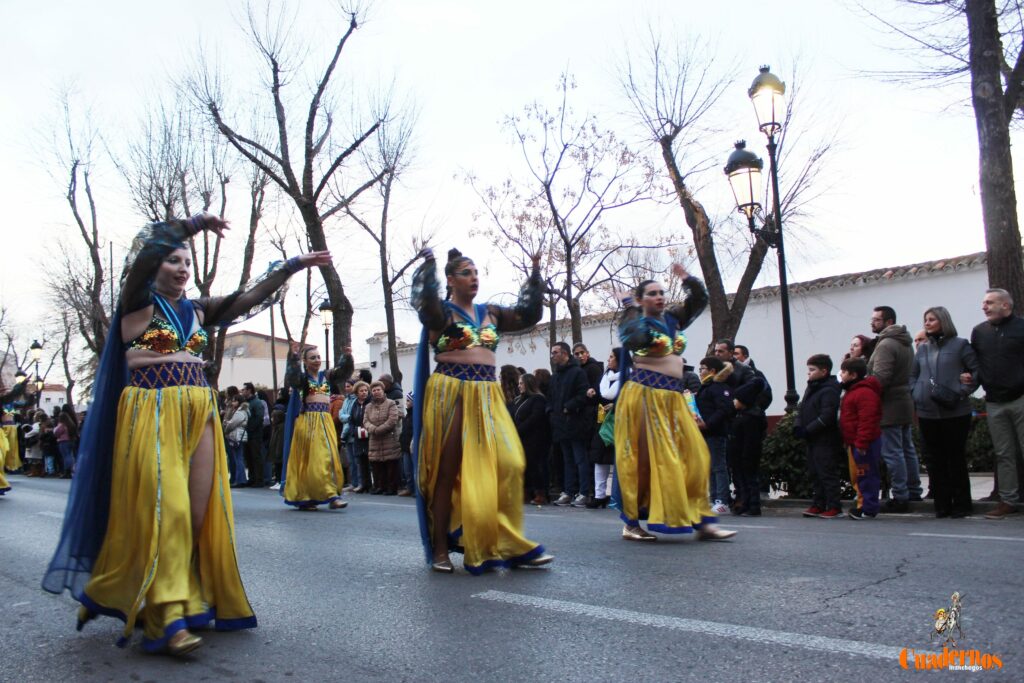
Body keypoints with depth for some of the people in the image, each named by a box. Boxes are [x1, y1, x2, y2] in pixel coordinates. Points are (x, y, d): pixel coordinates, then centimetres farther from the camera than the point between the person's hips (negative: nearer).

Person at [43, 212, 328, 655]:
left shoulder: (197, 311, 15)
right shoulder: (138, 303, 2)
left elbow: (248, 298, 8)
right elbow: (143, 251, -16)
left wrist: (293, 266, 0)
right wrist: (196, 224, -16)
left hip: (198, 412, 5)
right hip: (152, 412, -5)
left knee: (200, 508, 2)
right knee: (162, 507, -10)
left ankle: (190, 601, 13)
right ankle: (167, 618, -6)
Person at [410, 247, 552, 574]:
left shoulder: (490, 312, 17)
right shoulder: (441, 310, 1)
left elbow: (529, 314, 16)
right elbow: (425, 304, -21)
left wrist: (535, 275, 12)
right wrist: (427, 266, -29)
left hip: (487, 396, 5)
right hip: (450, 394, -5)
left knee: (506, 464, -7)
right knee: (448, 472, -1)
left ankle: (507, 542, 3)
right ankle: (440, 548, 9)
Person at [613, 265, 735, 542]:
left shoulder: (672, 318, 17)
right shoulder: (634, 321, -2)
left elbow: (700, 299, 23)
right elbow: (633, 340, -24)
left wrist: (687, 278, 9)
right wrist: (630, 308, -13)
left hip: (674, 397, 7)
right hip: (644, 394, -7)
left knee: (694, 456, 2)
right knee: (645, 458, -6)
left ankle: (702, 521, 6)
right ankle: (631, 523, 2)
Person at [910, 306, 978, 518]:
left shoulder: (960, 345, 1)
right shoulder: (922, 348, 13)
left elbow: (977, 371, -3)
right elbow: (913, 375, 20)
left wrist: (961, 392, -13)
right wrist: (915, 395, 5)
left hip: (955, 413, -4)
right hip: (927, 413, 4)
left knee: (956, 458, 2)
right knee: (935, 460, 6)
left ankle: (961, 503, 13)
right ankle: (942, 504, 13)